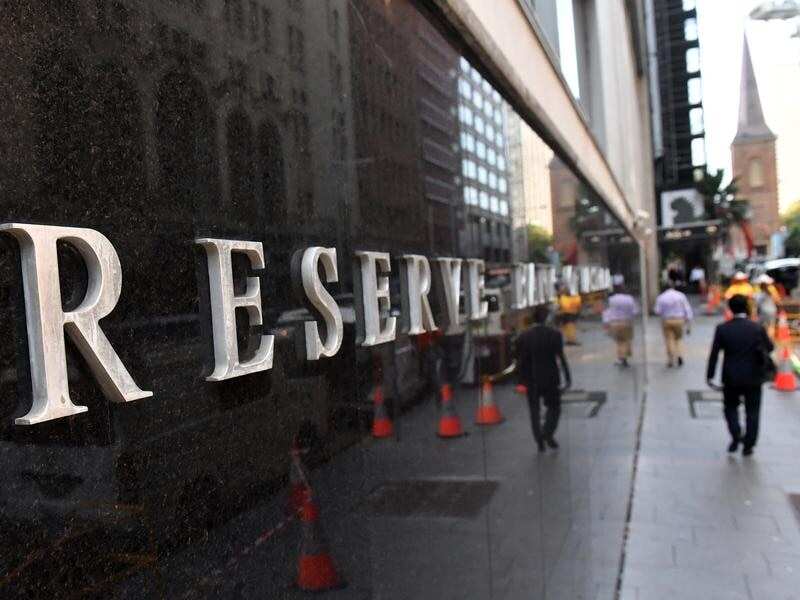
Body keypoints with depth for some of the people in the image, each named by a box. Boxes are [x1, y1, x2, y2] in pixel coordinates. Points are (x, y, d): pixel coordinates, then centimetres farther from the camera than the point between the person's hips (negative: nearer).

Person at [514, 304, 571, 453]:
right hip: (551, 378, -1)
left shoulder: (523, 337, -5)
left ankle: (539, 440, 10)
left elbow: (519, 360, -3)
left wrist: (522, 378, 9)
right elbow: (561, 358, -12)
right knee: (554, 407, 15)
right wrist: (568, 379, -7)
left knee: (535, 410, 13)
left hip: (531, 380, 1)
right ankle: (548, 433, -4)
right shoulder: (554, 334, -10)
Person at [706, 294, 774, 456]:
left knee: (730, 407, 18)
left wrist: (710, 376, 0)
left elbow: (714, 354, -8)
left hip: (731, 378, 0)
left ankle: (736, 437, 1)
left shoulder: (722, 329, -9)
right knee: (752, 412, 12)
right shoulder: (757, 328, -8)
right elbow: (770, 348, 5)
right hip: (753, 378, 0)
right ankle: (748, 445, 15)